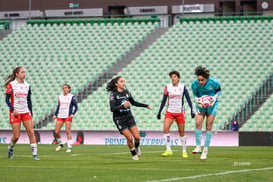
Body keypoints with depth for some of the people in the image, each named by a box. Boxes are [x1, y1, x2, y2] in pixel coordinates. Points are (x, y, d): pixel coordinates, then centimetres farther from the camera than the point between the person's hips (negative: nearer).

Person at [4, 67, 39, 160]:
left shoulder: (27, 85, 9)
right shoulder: (11, 85, -4)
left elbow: (29, 101, 13)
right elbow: (7, 99, -3)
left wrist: (31, 114, 8)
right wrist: (13, 109, -17)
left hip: (26, 112, 4)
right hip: (15, 113, -4)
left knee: (31, 132, -10)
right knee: (16, 136, -4)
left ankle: (35, 154, -9)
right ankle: (10, 149, 26)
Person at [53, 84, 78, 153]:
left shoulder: (71, 97, 0)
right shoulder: (60, 97, 13)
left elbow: (76, 107, 0)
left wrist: (73, 114, -15)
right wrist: (55, 114, 11)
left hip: (68, 116, -4)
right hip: (60, 116, 4)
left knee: (68, 131, -12)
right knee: (56, 132, -3)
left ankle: (69, 147, -7)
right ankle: (60, 144, 20)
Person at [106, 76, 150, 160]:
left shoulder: (126, 92, 6)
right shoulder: (113, 94, -11)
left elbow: (133, 102, 22)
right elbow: (112, 109, -20)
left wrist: (145, 105, 19)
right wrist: (123, 106, -33)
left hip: (129, 117, 4)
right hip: (119, 119, -4)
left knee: (137, 137, -6)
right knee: (129, 138, -11)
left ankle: (137, 146, 28)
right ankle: (133, 154, 13)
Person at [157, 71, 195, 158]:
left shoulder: (183, 87, -3)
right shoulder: (167, 87, 1)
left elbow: (188, 99, -2)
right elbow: (164, 101, 7)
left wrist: (191, 110, -11)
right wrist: (159, 112, 7)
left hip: (180, 112, -1)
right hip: (169, 112, 1)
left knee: (181, 132, 3)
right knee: (165, 129, -16)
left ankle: (184, 151, 16)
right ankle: (168, 150, -14)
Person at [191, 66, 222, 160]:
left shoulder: (214, 82, -22)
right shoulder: (194, 84, -16)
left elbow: (219, 91, -2)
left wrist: (215, 97, -19)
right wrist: (197, 100, -17)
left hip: (211, 104, -2)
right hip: (201, 105, 2)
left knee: (208, 127, -4)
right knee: (198, 123, -16)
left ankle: (205, 150, 3)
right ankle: (198, 147, -8)